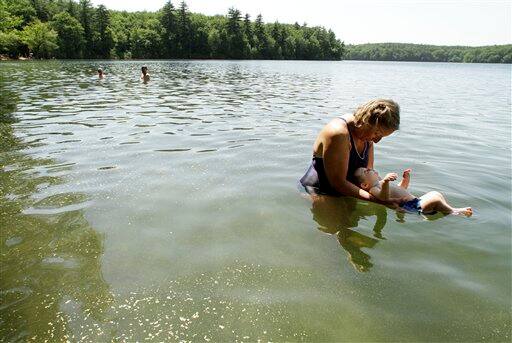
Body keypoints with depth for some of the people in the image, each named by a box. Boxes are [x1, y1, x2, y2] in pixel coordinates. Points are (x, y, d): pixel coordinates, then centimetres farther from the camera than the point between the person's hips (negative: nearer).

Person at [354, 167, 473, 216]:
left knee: (436, 193, 12)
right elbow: (384, 197, -35)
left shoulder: (380, 184, 20)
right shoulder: (373, 190, -12)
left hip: (416, 200, 11)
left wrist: (405, 179, 15)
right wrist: (385, 181, -50)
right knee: (435, 199, -18)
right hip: (412, 208, -11)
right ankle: (454, 212, 2)